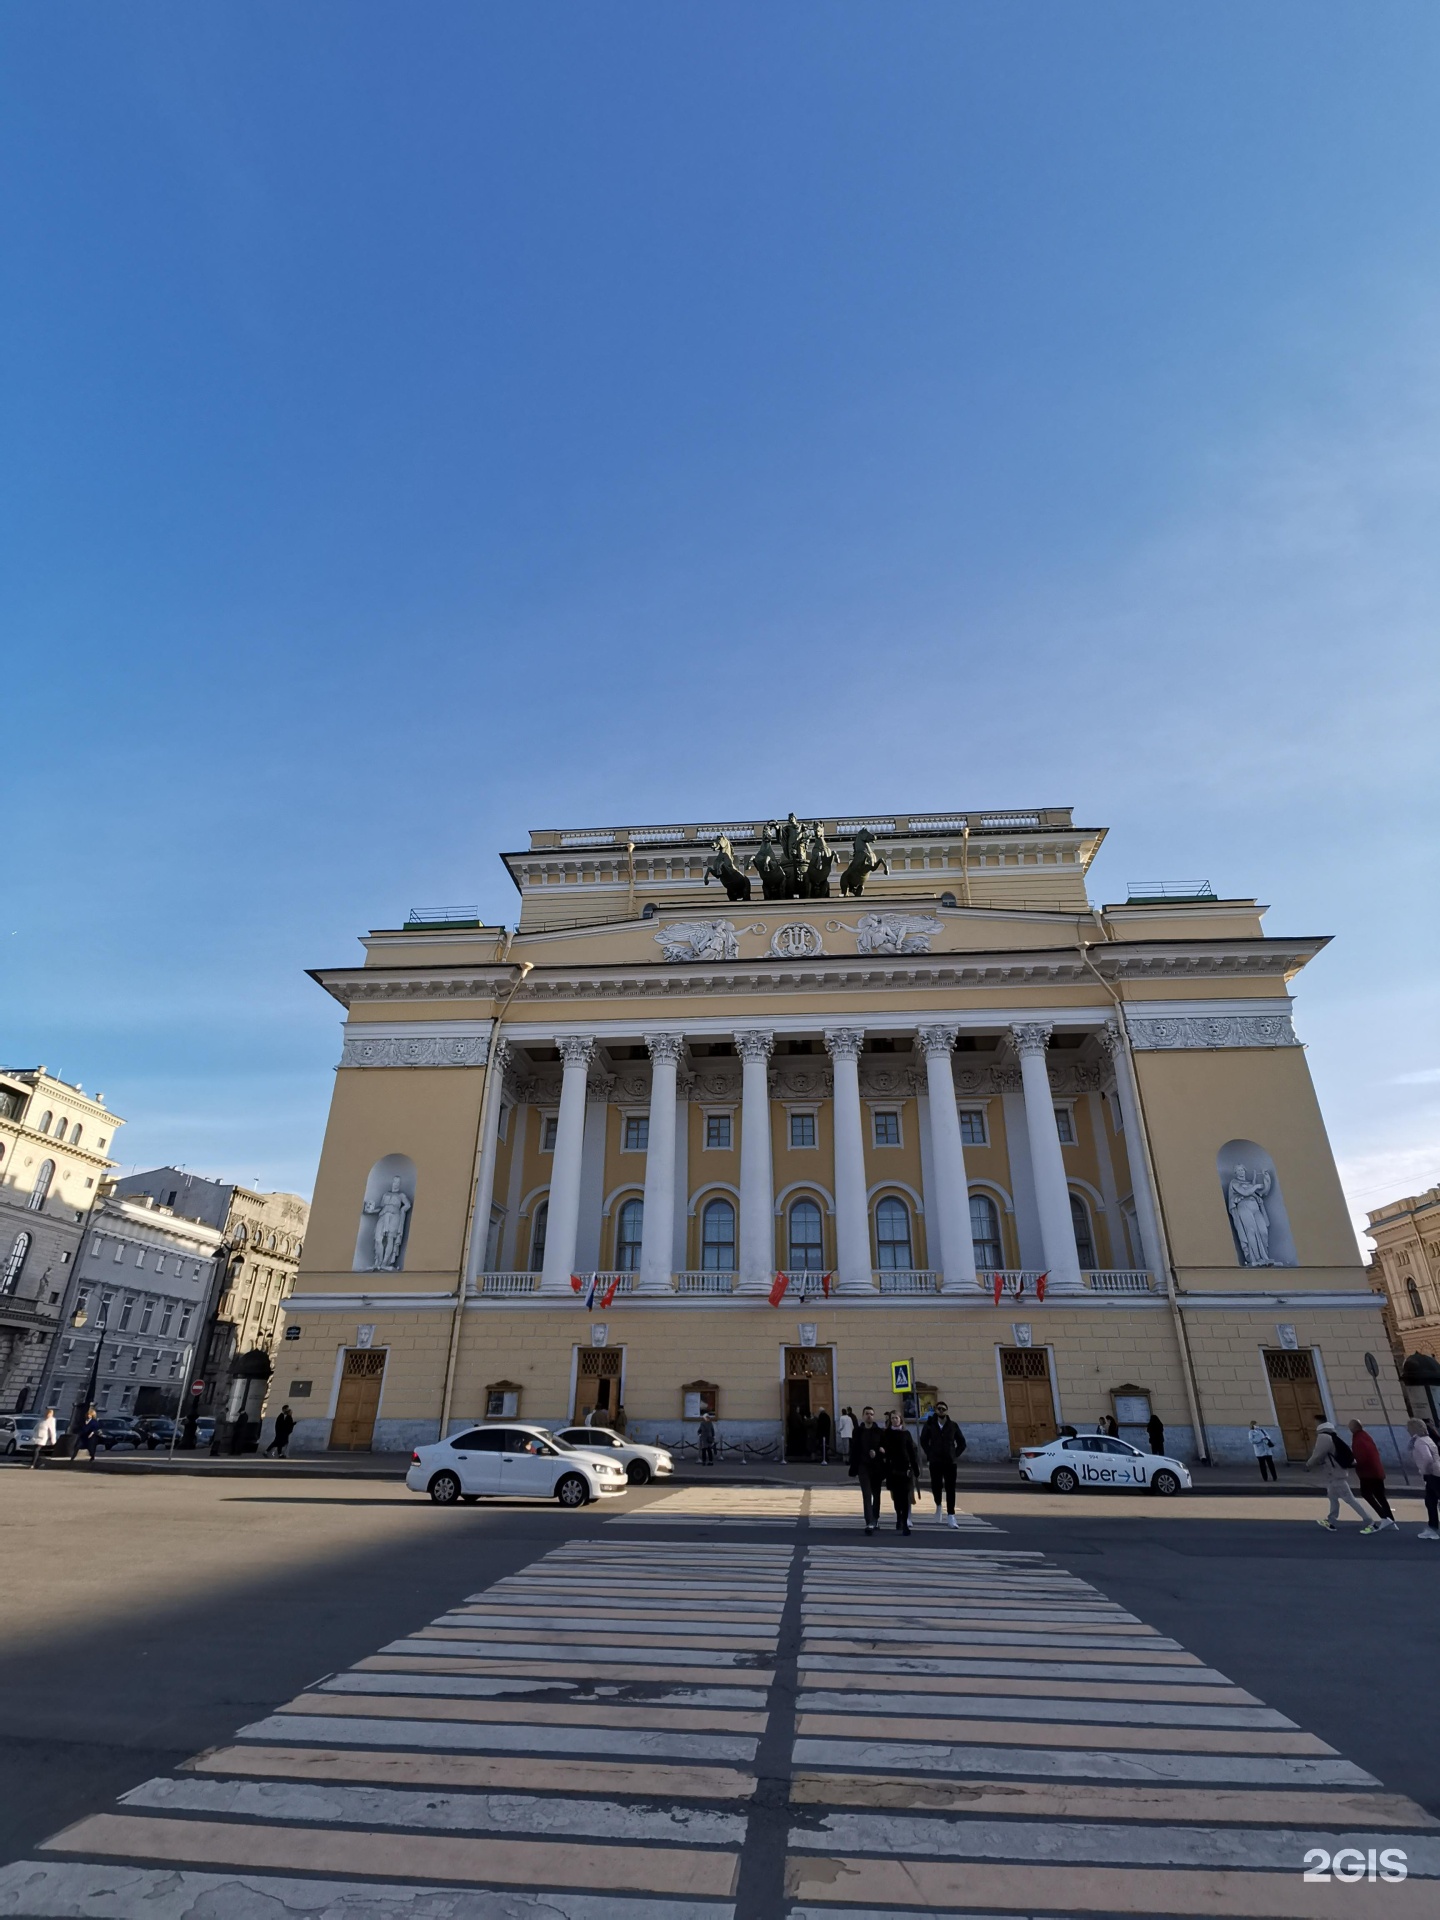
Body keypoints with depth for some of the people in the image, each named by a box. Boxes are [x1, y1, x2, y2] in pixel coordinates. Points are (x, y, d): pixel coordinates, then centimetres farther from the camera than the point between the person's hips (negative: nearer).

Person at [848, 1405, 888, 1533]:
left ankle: (875, 1519, 28)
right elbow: (853, 1451, 2)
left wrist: (877, 1453, -17)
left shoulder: (880, 1432, 3)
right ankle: (870, 1523, -15)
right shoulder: (858, 1432, 2)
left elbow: (885, 1449, 3)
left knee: (876, 1494, 12)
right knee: (866, 1495, -11)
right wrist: (853, 1470, 0)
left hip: (877, 1467, 1)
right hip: (863, 1467, -1)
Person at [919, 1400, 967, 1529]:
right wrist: (930, 1455, -1)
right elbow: (923, 1441, 6)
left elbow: (962, 1443, 11)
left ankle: (950, 1515, 3)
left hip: (950, 1462, 0)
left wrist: (956, 1455, 2)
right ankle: (938, 1505, 30)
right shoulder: (930, 1424, 1)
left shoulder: (953, 1425, 4)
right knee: (936, 1485, 1)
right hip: (935, 1462, 0)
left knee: (950, 1489, -2)